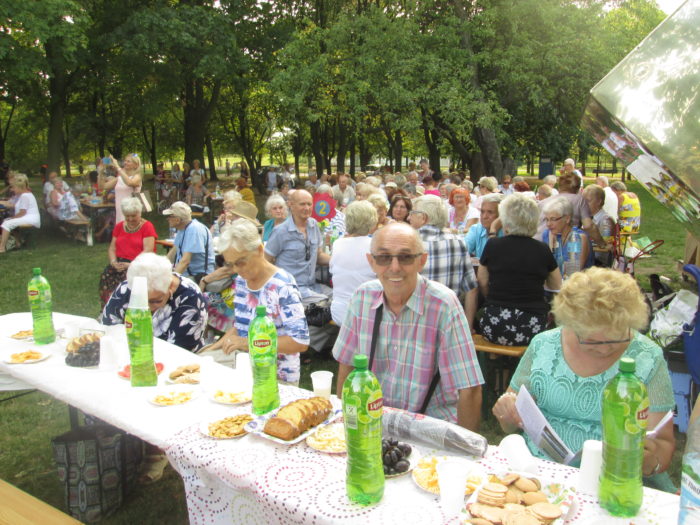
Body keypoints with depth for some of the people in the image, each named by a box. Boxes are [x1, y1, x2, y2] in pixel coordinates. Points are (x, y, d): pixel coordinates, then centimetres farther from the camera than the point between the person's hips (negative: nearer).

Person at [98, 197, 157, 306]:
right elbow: (112, 248, 14)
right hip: (119, 263, 5)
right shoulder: (119, 227, 17)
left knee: (127, 276, -34)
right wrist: (113, 262, -7)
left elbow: (148, 251, -10)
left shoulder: (147, 226, -1)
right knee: (105, 275, -25)